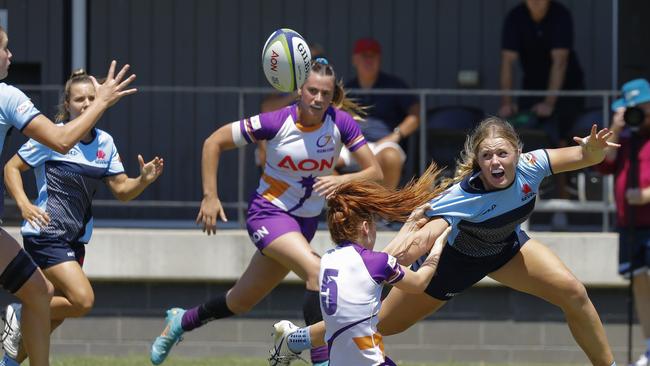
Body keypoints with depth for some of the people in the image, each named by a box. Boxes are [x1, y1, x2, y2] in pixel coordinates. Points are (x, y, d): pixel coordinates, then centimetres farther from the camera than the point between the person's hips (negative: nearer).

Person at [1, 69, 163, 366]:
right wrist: (24, 204, -18)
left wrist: (144, 179, -10)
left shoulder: (104, 142, 7)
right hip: (46, 233, -7)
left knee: (57, 312, 10)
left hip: (74, 238, 7)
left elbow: (121, 190, 11)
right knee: (82, 300, -20)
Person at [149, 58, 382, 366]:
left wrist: (342, 180, -31)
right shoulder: (276, 122, -19)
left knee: (241, 302, 17)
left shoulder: (341, 123, -11)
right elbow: (213, 142, -10)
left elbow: (375, 172, -11)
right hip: (268, 212, -5)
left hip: (305, 222, 5)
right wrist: (209, 196, -14)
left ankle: (180, 322, 43)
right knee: (318, 271, -31)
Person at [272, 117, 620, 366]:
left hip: (505, 246, 4)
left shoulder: (529, 168, -30)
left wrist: (593, 148, -45)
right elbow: (422, 239, -52)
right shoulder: (464, 197, -43)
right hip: (454, 258, -4)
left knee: (573, 294, -12)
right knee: (386, 323, 6)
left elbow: (587, 157, -20)